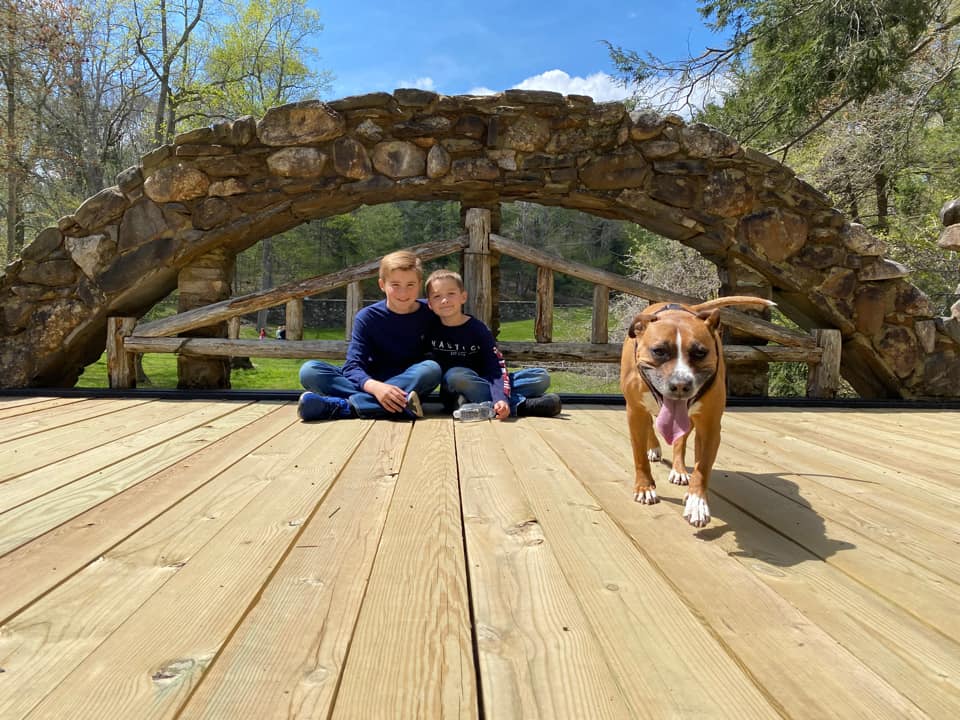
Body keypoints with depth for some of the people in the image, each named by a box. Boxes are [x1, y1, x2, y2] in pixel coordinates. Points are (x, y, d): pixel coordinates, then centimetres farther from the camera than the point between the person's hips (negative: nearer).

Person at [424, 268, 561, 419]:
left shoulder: (478, 329, -5)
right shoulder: (430, 329, -3)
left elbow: (495, 367, -14)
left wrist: (501, 398, -31)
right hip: (453, 393, -1)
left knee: (542, 376, -11)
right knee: (455, 375, -36)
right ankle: (519, 405, -29)